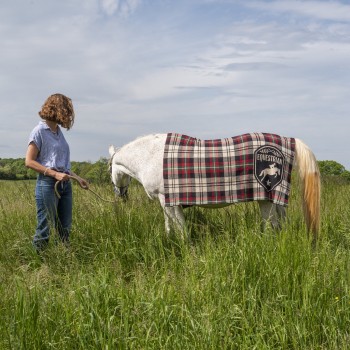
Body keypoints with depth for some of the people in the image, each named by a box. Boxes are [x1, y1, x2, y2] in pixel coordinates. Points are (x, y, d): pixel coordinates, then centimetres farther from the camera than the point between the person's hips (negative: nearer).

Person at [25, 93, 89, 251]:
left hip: (65, 183, 8)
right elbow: (29, 162, -11)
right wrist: (54, 174, -18)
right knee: (45, 228, -3)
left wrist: (78, 178, 18)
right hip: (47, 184, -7)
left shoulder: (59, 131, 14)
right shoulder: (39, 131, -7)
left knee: (65, 229, 10)